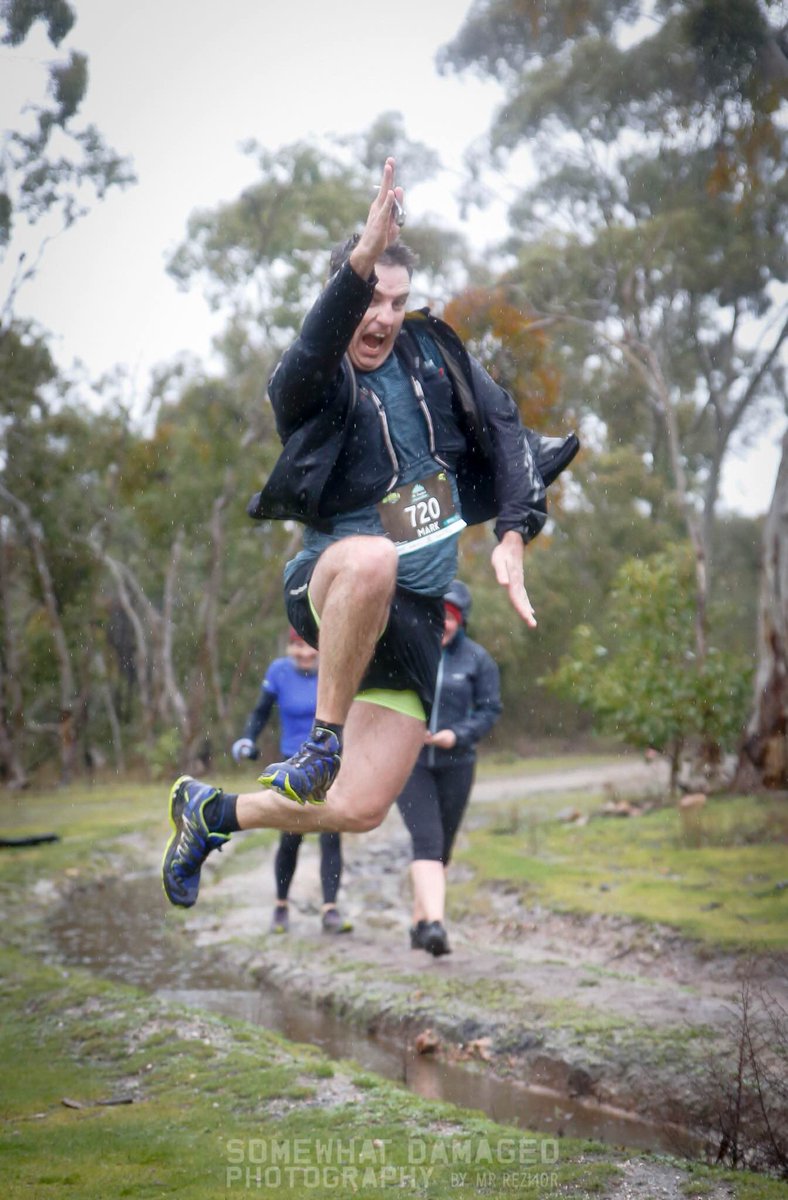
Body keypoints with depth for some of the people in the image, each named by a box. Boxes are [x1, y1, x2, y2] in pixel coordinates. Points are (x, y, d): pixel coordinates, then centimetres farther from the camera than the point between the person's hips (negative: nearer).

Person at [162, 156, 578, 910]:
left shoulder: (431, 353, 6)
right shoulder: (309, 383, -7)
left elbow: (502, 430, 2)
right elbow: (316, 350, -30)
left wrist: (511, 537, -14)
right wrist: (365, 255, -47)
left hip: (415, 612, 4)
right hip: (331, 583, -4)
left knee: (359, 811, -2)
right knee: (373, 557, -44)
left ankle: (210, 812, 25)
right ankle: (322, 738, -24)